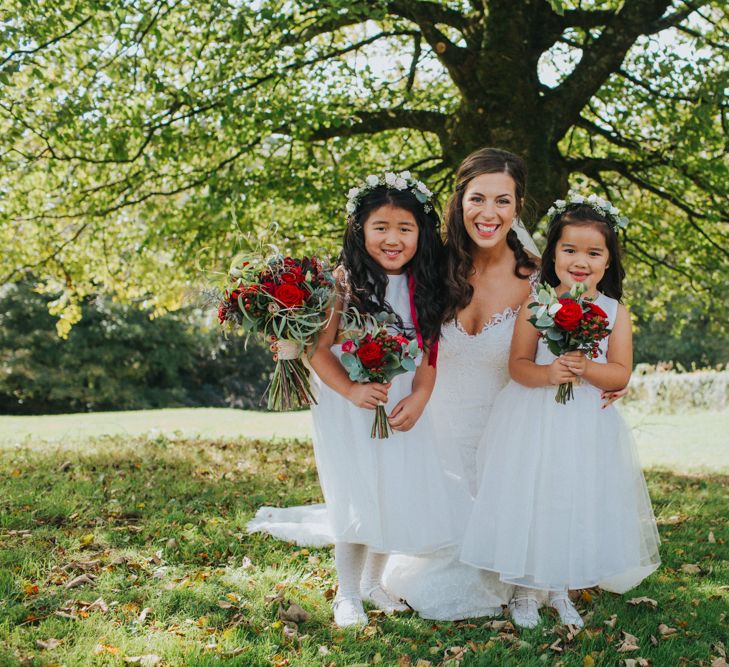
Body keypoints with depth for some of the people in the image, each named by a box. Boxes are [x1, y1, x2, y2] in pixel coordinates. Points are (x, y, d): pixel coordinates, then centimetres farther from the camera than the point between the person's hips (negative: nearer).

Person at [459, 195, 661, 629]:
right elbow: (518, 364, -7)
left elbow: (621, 374, -5)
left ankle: (561, 590, 29)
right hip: (534, 420, -2)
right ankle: (525, 590, 22)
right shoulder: (536, 304, -5)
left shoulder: (615, 312, -1)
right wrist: (547, 374, -26)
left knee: (579, 504, 9)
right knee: (529, 500, 3)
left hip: (588, 426, 2)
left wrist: (586, 368, -24)